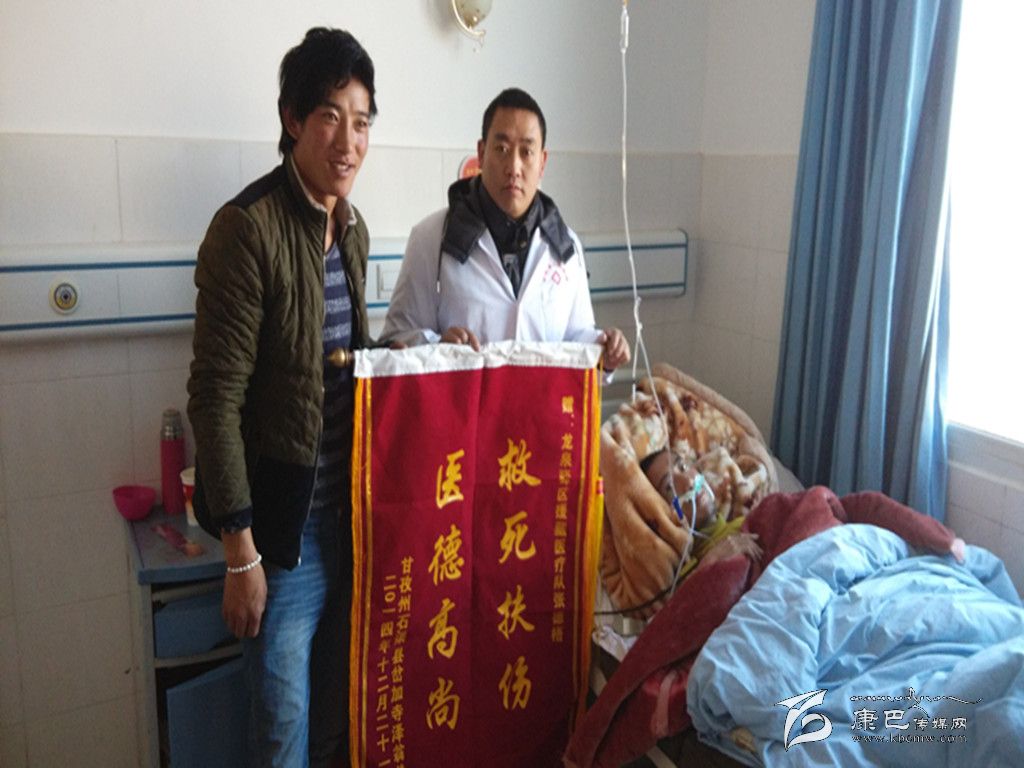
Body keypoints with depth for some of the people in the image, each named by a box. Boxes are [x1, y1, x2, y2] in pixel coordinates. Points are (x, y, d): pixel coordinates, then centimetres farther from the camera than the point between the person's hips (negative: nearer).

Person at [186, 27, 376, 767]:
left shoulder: (352, 226, 7)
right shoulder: (247, 227, -16)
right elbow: (216, 399, -17)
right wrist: (241, 552, -16)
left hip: (350, 505, 7)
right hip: (282, 513, -6)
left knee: (339, 700, 20)